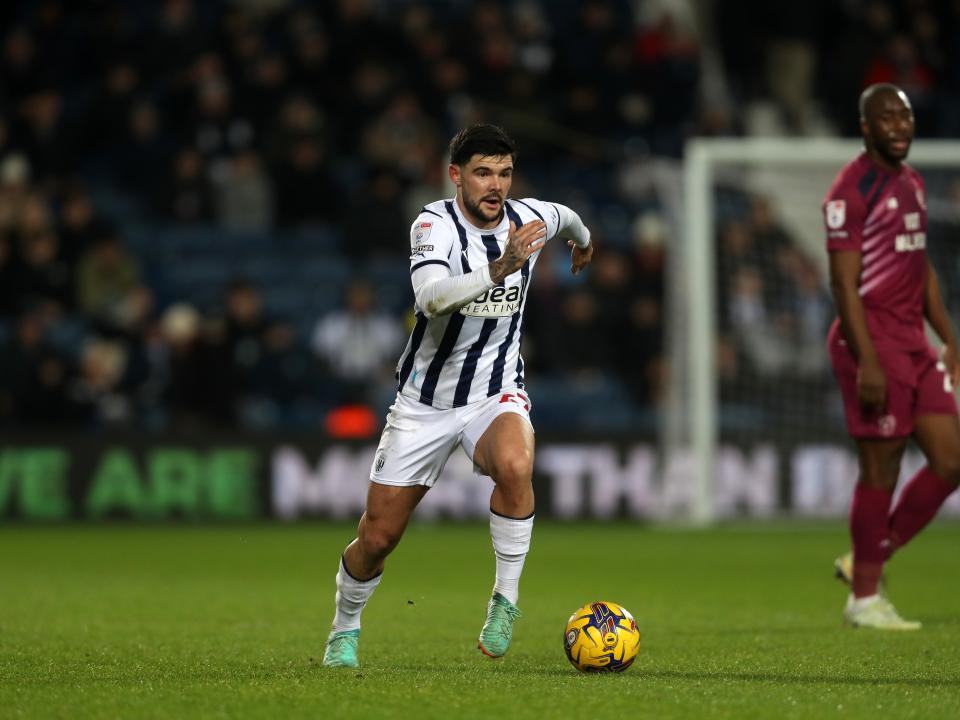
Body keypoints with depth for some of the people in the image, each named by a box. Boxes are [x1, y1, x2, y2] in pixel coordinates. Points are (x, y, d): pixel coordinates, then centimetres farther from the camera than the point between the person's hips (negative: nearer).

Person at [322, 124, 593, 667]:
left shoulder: (530, 219, -5)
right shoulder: (435, 224, -19)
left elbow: (564, 217, 22)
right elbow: (431, 296, -39)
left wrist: (583, 238, 43)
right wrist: (498, 271, -52)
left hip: (497, 394, 1)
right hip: (425, 402, -1)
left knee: (515, 464, -34)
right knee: (378, 538, 3)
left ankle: (506, 600, -18)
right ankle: (345, 629, 32)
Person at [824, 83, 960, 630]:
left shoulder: (913, 183, 16)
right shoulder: (852, 190, -12)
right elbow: (844, 283, -16)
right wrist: (867, 361, -22)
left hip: (914, 342, 9)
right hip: (873, 340, -9)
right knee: (881, 471, -4)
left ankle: (868, 561, 17)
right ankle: (864, 597, 8)